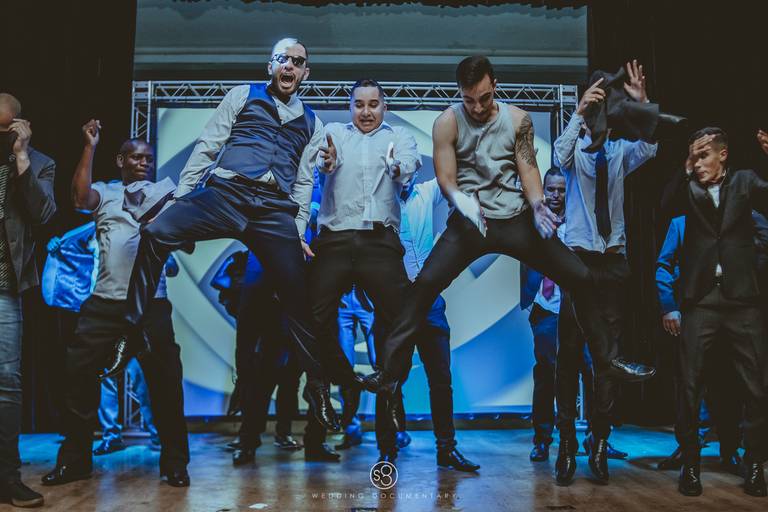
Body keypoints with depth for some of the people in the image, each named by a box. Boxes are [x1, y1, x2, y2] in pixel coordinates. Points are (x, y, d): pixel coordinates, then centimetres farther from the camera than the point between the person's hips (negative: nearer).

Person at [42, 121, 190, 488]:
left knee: (165, 382, 0)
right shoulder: (105, 193, 12)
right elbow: (80, 198, -10)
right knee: (79, 376, 4)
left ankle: (174, 461, 12)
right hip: (103, 303, 1)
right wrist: (89, 148, -10)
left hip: (151, 304, -1)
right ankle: (74, 459, 20)